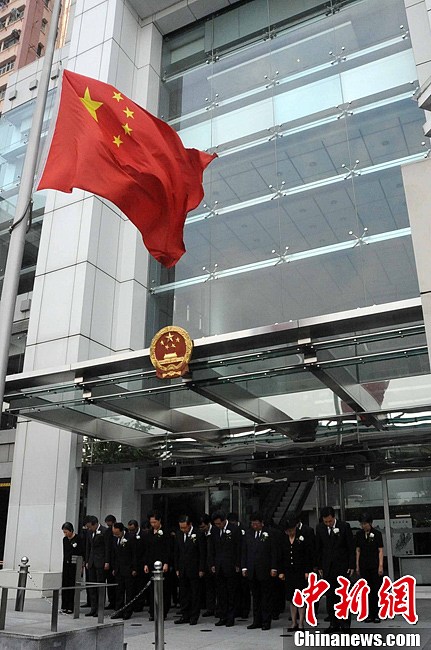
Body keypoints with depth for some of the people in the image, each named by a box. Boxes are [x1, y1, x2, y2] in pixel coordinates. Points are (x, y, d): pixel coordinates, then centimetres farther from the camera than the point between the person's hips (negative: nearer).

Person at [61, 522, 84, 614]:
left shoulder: (78, 539, -11)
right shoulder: (65, 539, 8)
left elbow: (82, 553, -9)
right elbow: (64, 552, 16)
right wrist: (64, 562, 14)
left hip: (74, 565, -6)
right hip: (66, 564, 6)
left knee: (72, 585, -1)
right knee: (64, 585, 5)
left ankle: (70, 608, 7)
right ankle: (64, 607, 14)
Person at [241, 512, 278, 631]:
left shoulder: (269, 534, -2)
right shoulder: (248, 534, 8)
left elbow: (274, 552, -2)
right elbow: (244, 552, 11)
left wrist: (273, 568, -7)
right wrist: (244, 567, 5)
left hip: (265, 571, -3)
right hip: (252, 571, 4)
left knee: (266, 597, 3)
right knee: (255, 597, 10)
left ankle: (266, 622, 11)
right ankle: (257, 621, 18)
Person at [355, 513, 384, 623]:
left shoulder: (377, 533, -5)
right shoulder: (359, 534, 5)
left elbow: (380, 551, -5)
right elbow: (358, 550, 9)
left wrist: (380, 566, -11)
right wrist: (357, 565, 6)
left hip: (375, 565, -3)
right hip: (364, 566, 3)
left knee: (375, 590, -1)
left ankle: (375, 615, 8)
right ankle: (370, 615, 13)